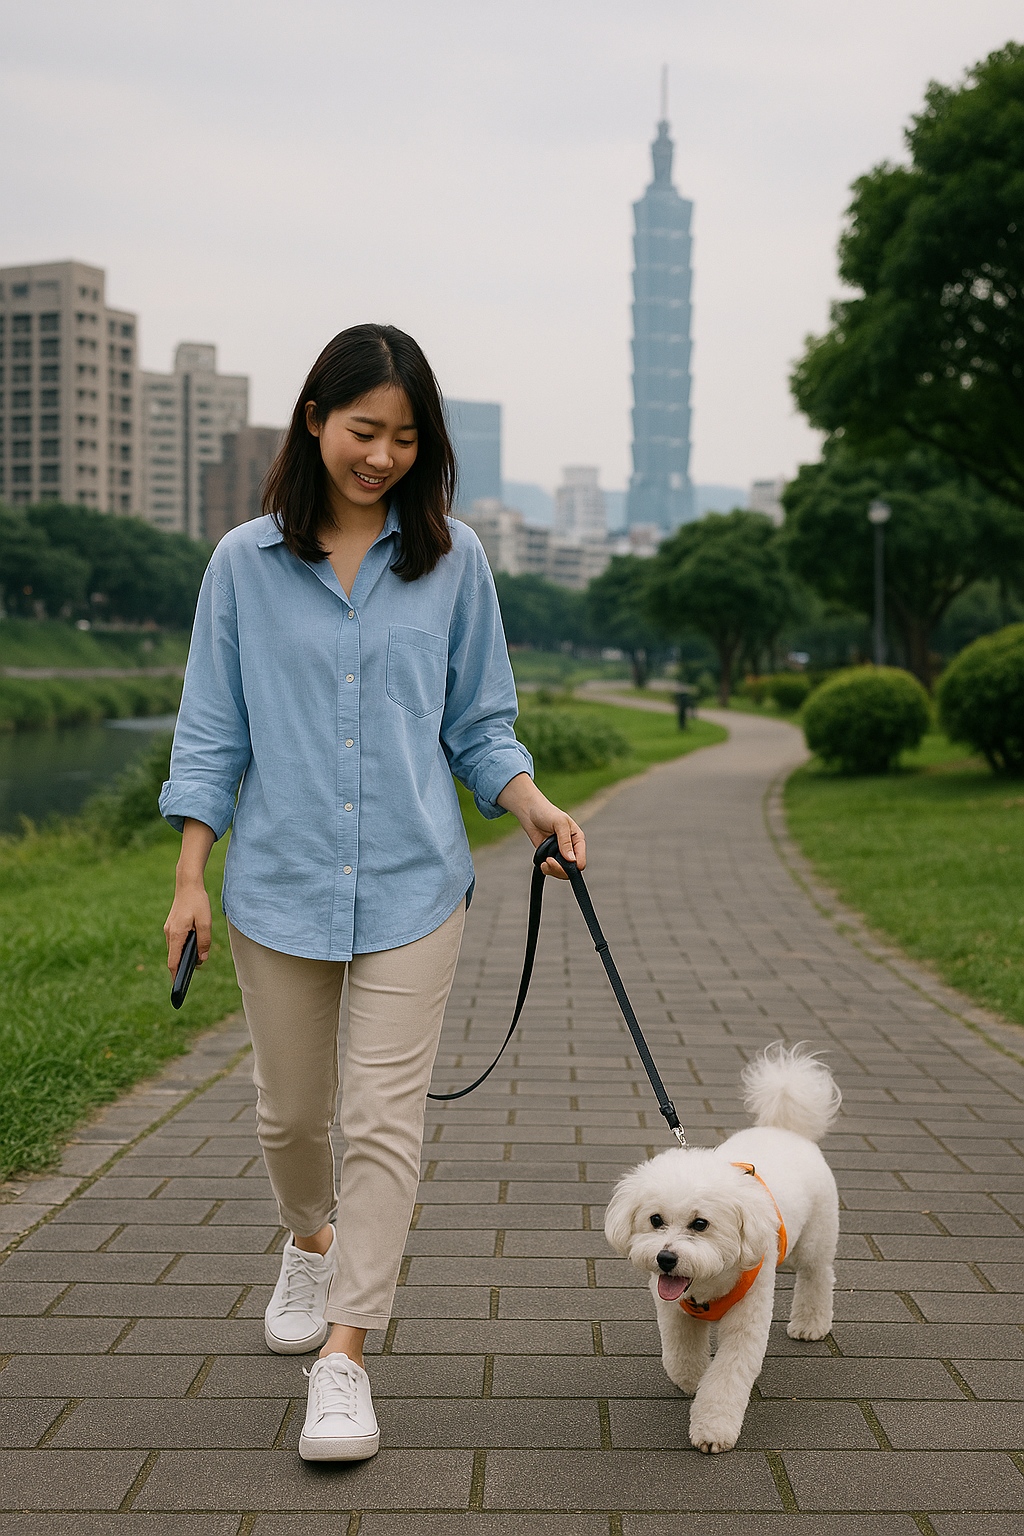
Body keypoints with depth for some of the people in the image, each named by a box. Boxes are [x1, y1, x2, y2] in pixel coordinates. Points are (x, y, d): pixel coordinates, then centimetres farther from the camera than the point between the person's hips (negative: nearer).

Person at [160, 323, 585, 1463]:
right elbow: (211, 734, 4)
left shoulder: (452, 560, 3)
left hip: (411, 884, -1)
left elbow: (478, 722, 9)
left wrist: (532, 807, -9)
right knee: (290, 1109, 14)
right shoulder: (246, 564, 2)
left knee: (385, 1120, -6)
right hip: (279, 881, 1)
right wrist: (190, 879, -1)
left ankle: (344, 1353, 3)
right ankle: (312, 1242, 45)